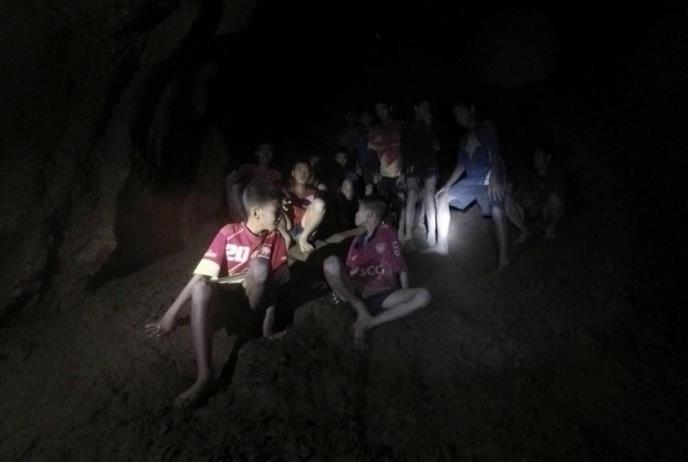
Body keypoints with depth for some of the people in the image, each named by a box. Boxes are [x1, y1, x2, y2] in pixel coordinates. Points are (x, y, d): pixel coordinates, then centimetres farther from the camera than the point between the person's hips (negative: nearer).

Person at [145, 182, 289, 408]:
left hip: (257, 305, 0)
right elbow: (201, 274, -13)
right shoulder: (229, 233, -8)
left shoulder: (275, 238, -4)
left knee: (260, 266, -30)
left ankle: (263, 323, -8)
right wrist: (172, 312, -16)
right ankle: (204, 375, -34)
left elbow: (282, 278, -3)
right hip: (230, 304, 1)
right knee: (201, 286, -34)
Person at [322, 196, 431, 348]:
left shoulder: (386, 232, 4)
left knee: (423, 296, -28)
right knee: (331, 262, -25)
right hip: (355, 294, 1)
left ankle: (367, 324, -27)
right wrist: (338, 288, -1)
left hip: (382, 296, -1)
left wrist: (406, 299, -3)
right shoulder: (357, 239, 17)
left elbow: (401, 267, 2)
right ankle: (361, 310, -15)